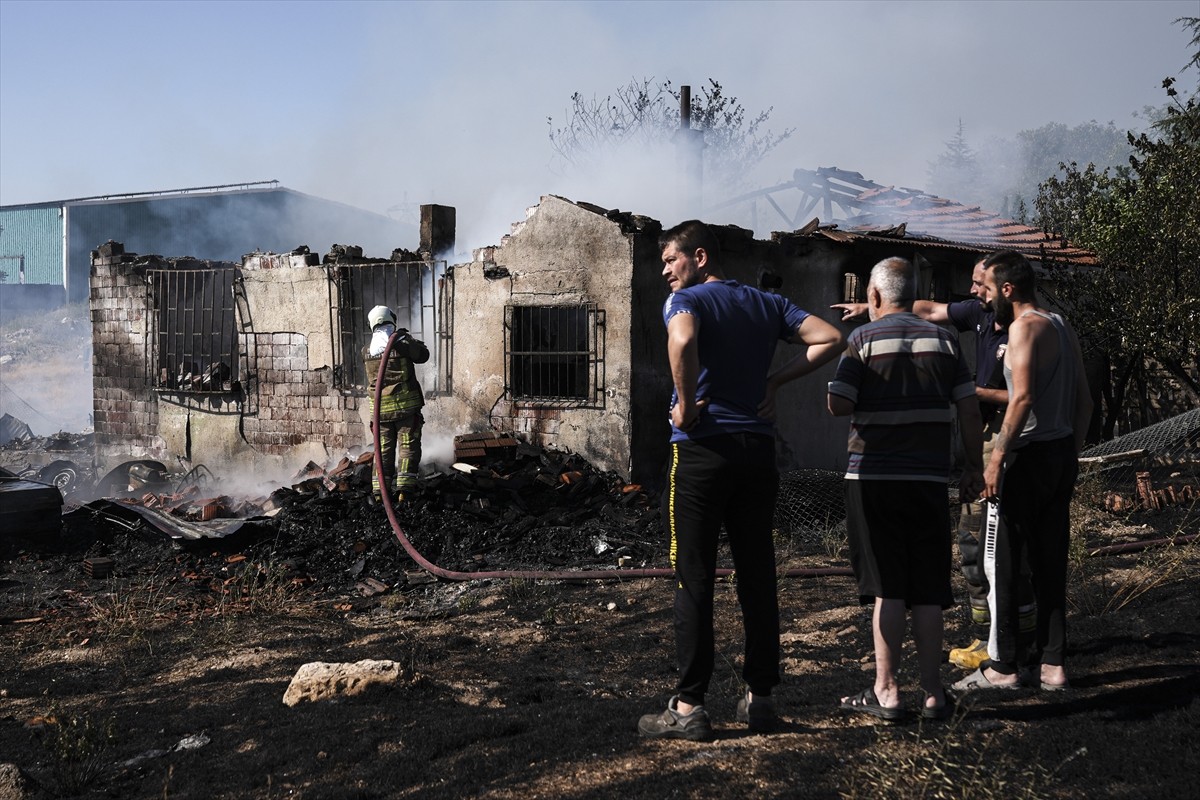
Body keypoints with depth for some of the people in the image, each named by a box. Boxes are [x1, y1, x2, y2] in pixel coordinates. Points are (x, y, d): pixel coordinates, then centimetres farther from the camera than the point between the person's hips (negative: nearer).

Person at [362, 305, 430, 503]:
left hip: (379, 408, 3)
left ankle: (379, 490, 8)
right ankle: (403, 488, -6)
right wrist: (410, 339, 19)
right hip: (405, 405, -3)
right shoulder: (402, 345, -11)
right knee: (408, 446, 3)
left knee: (383, 448, 10)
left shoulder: (366, 351, 0)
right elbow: (423, 356, 4)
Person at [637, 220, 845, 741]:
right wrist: (775, 381, 7)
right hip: (758, 449, 6)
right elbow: (829, 339, 9)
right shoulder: (766, 303, 15)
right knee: (757, 576, 10)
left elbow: (683, 339, -28)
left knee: (694, 580, -2)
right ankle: (760, 697, 16)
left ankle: (689, 708, 0)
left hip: (703, 449, -5)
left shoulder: (686, 300, -4)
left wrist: (686, 404, -16)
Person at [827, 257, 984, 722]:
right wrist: (975, 468, 11)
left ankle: (886, 692, 4)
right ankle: (933, 694, 10)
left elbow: (838, 405, -10)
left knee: (887, 589, 1)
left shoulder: (864, 339, -3)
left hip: (874, 478, -3)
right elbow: (969, 409, 4)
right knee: (928, 591, 7)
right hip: (929, 479, 3)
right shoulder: (943, 340, 6)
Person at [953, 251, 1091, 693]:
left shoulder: (1024, 327, -12)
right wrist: (1071, 455, 21)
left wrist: (997, 457, -21)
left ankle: (1002, 666, 1)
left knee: (1001, 562, -2)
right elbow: (1084, 401, 17)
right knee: (1050, 563, 12)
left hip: (1027, 457, -9)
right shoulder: (1063, 329, 15)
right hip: (1061, 456, 9)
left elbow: (1023, 397, -22)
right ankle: (1052, 664, 15)